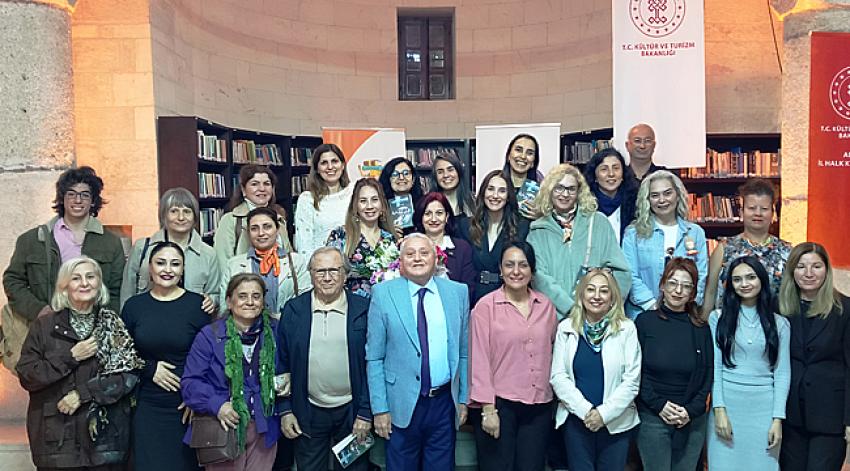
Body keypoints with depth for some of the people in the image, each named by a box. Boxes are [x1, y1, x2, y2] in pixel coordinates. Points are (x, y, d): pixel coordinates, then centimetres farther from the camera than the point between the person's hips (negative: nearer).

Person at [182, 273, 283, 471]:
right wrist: (216, 405, -22)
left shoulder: (274, 331, 3)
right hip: (225, 428, -3)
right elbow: (190, 382, -9)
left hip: (263, 429, 3)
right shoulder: (209, 336, -6)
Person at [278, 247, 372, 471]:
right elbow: (282, 364, 3)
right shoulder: (293, 310, -1)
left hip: (351, 411, -1)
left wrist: (365, 413, -6)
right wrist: (285, 410, 0)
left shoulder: (363, 310, -5)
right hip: (307, 414, 1)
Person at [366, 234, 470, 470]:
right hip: (402, 405, -2)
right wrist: (379, 408, -6)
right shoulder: (383, 293, -4)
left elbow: (464, 352, 7)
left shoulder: (458, 292, 2)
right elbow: (374, 358, -3)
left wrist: (463, 398, 6)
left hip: (445, 402, 2)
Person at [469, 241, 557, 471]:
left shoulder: (546, 306, 5)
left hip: (539, 407, 4)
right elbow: (479, 360, -8)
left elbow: (552, 351, 15)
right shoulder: (486, 306, -7)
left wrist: (557, 396, 10)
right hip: (499, 405, -3)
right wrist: (488, 409, -10)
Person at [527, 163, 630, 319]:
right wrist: (572, 308, -13)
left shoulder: (598, 222, 11)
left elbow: (620, 271, 7)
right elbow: (539, 276, -2)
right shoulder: (538, 231, 10)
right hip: (556, 316, 0)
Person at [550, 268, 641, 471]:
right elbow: (558, 377, -3)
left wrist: (604, 413, -12)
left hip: (616, 422, -1)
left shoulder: (627, 329, -3)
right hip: (576, 420, 1)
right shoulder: (566, 328, 0)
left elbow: (631, 381, -5)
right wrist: (585, 410, -12)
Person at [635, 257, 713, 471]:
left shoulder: (701, 328, 6)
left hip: (693, 421, 2)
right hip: (652, 418, -2)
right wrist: (659, 405, -12)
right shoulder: (645, 322, -2)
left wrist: (692, 410, -7)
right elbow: (635, 373, -4)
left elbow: (708, 375, 5)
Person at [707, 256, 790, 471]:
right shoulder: (718, 318, 2)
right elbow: (714, 367, -1)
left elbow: (782, 373, 4)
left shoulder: (779, 323, 6)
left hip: (764, 407, 1)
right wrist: (719, 410, -8)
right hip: (727, 404, -1)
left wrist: (778, 419, -2)